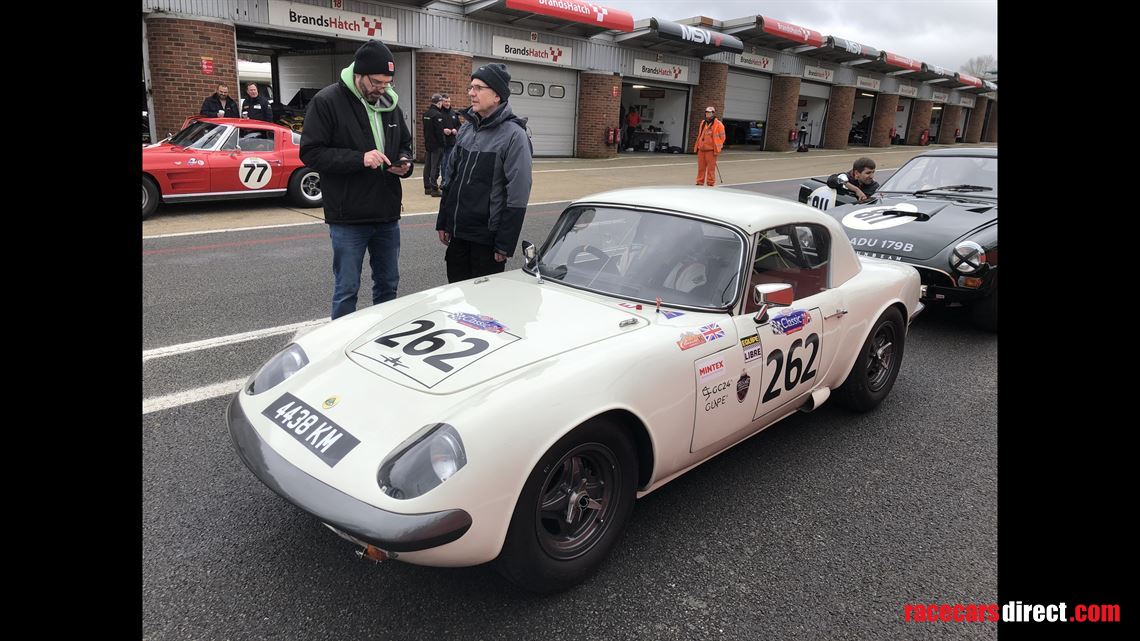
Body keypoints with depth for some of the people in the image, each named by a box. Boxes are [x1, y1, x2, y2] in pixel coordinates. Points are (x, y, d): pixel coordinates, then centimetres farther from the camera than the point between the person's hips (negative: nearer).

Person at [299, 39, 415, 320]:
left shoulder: (390, 102, 8)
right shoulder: (327, 101, -10)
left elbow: (404, 143, 20)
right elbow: (311, 152, -13)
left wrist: (405, 161, -3)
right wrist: (359, 159, -24)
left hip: (387, 215, 6)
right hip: (348, 217, -6)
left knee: (388, 285, 17)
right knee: (346, 290, 3)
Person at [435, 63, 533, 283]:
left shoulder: (514, 135, -12)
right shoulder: (467, 128, 9)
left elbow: (517, 197, -15)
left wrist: (505, 244, -17)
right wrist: (443, 222, 14)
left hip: (487, 238, -6)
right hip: (457, 235, 6)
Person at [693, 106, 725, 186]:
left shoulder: (718, 124, -3)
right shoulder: (703, 123, 16)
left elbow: (722, 137, -3)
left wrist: (717, 148, -7)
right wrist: (697, 146, 20)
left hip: (711, 149, -6)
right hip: (701, 149, 6)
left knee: (711, 167, -3)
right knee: (701, 167, 7)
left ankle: (710, 183, 2)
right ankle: (700, 182, 14)